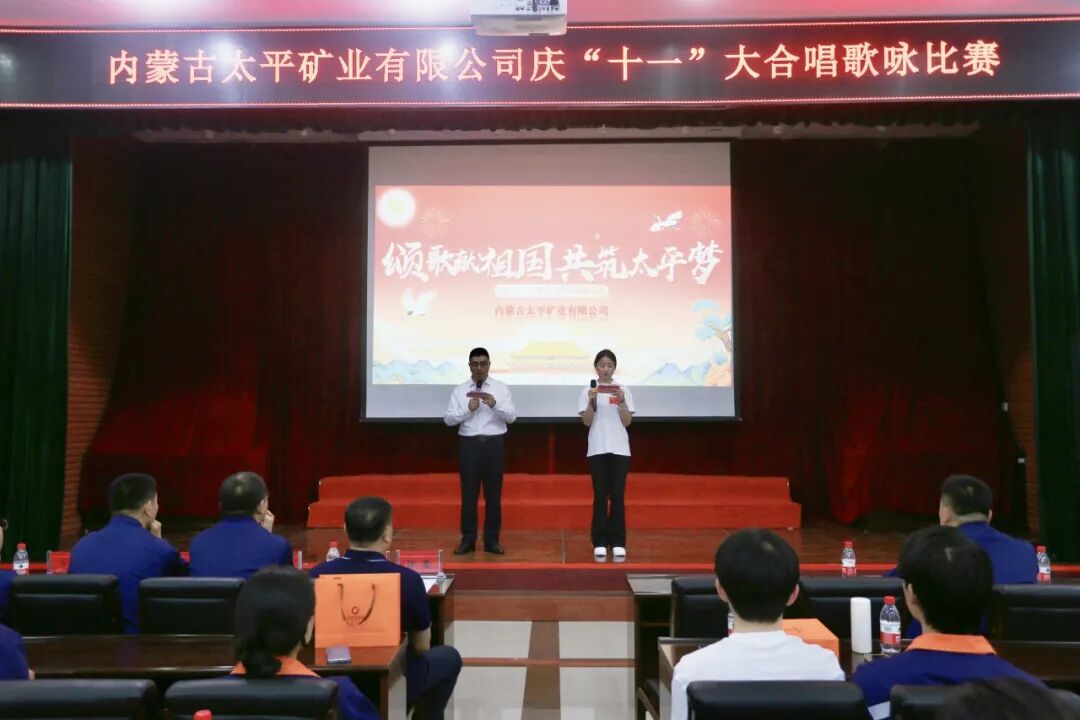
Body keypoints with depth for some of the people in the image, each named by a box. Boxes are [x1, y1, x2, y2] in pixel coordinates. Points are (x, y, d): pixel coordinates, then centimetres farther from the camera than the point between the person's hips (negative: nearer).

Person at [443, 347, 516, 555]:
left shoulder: (501, 388, 5)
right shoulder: (460, 390, 6)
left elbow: (512, 416, -4)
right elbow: (448, 419, -2)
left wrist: (495, 405, -21)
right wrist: (467, 409, -17)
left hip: (493, 444, 0)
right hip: (468, 444, 0)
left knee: (493, 494, 5)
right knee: (469, 493, 4)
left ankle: (492, 540, 15)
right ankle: (468, 539, 13)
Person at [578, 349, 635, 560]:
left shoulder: (624, 390, 5)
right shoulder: (588, 391, 3)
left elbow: (627, 422, -1)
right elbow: (586, 422, -5)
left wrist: (621, 401, -14)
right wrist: (591, 401, -18)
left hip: (619, 449, 1)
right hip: (597, 449, -1)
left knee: (617, 496, 1)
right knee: (600, 496, 1)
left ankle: (618, 543, 8)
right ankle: (600, 543, 8)